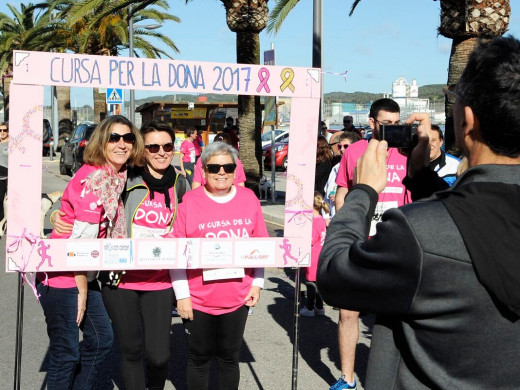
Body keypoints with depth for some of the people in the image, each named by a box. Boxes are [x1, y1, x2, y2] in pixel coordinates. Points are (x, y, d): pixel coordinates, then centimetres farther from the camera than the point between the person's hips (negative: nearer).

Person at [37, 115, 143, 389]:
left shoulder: (117, 176, 5)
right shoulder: (94, 177, -20)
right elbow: (82, 238, -21)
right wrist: (82, 288, -14)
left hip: (83, 274, 9)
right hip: (62, 276, -9)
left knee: (101, 338, 16)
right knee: (66, 353, 0)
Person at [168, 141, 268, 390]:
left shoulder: (249, 198, 2)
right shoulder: (190, 201, -6)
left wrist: (257, 284, 4)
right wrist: (182, 295, -8)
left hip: (238, 298, 2)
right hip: (198, 299, -2)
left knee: (229, 357, 15)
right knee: (199, 357, 13)